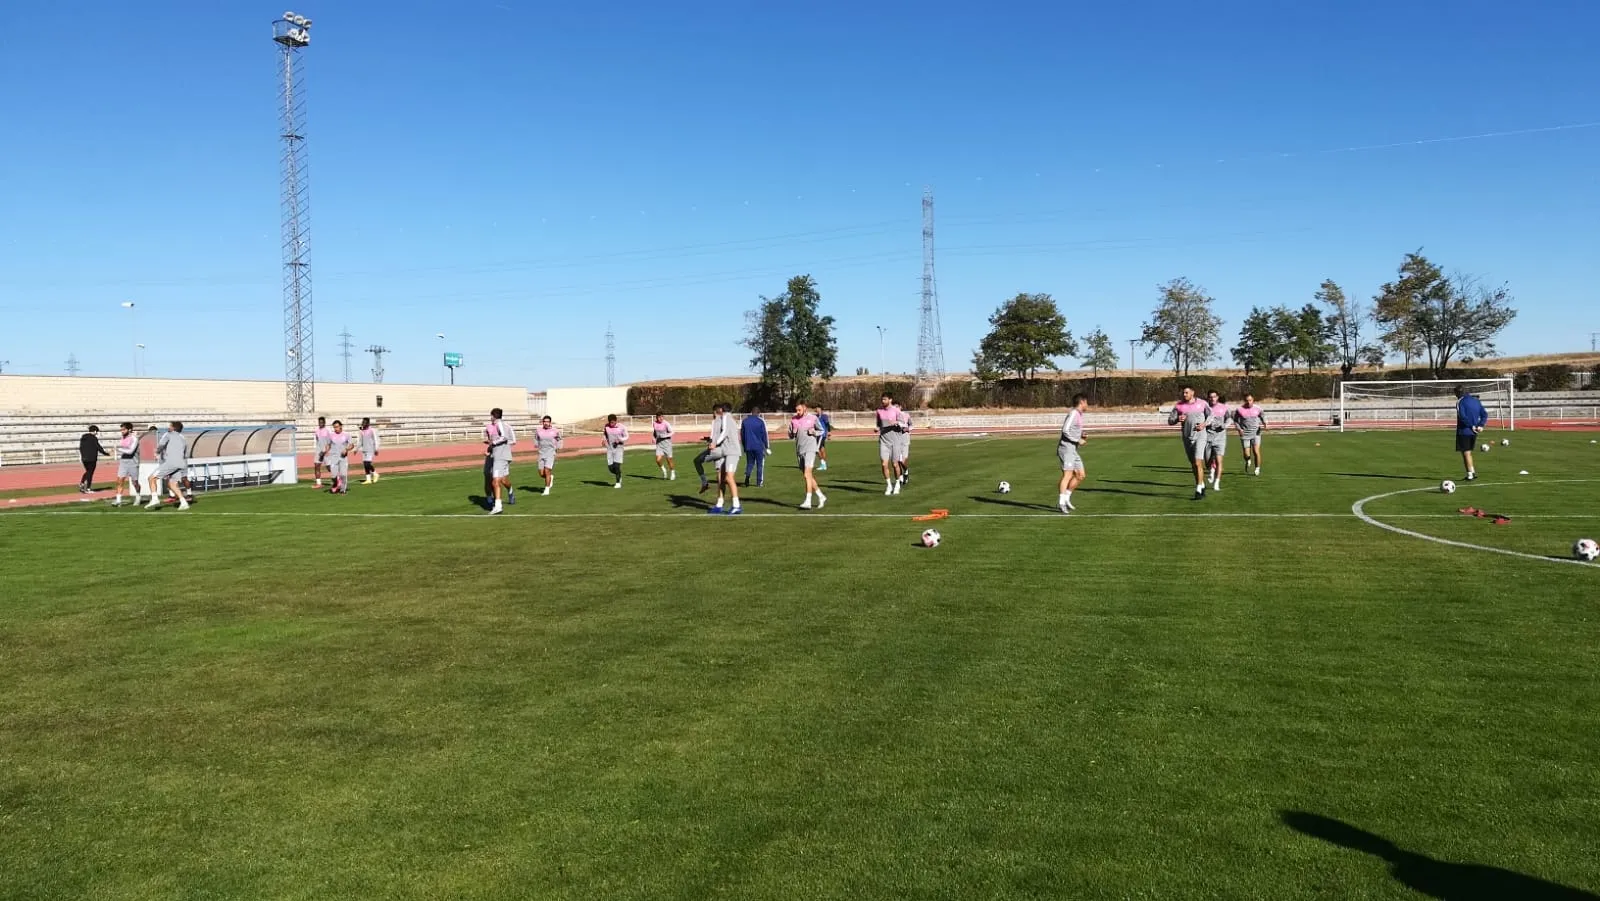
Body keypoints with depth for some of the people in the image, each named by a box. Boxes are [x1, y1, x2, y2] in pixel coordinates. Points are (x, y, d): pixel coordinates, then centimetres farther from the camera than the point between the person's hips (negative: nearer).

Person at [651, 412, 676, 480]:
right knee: (658, 460, -11)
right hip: (659, 443, 4)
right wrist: (654, 438, 2)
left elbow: (671, 433, -9)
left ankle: (672, 473, 28)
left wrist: (664, 436, -21)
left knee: (669, 460, 3)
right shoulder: (654, 423, 3)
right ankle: (664, 470, 17)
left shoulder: (666, 424, -13)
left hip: (666, 443, -4)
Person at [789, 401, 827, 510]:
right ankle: (821, 497, 26)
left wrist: (814, 432, -11)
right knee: (808, 477, 10)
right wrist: (793, 432, -7)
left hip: (810, 449, -5)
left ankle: (808, 502, -20)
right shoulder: (794, 420, 8)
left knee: (807, 474, -17)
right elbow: (790, 435, 15)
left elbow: (821, 431, 9)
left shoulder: (812, 418, -2)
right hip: (799, 451, 5)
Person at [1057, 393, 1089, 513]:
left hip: (1073, 450, 10)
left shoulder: (1079, 415, 19)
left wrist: (1082, 437, 9)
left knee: (1080, 476, 9)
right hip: (1066, 448, -10)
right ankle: (1061, 502, -21)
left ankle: (1066, 498, 14)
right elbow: (1065, 430, -20)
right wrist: (1078, 440, -16)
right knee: (1068, 475, -17)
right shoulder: (1073, 413, -10)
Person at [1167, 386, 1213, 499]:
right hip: (1187, 438, 3)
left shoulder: (1202, 403, -2)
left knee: (1198, 463, -15)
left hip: (1200, 436, -3)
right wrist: (1178, 419, -21)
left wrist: (1204, 424, -11)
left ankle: (1198, 491, -12)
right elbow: (1170, 421, 1)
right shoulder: (1178, 405, 0)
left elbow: (1210, 416, 8)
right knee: (1194, 464, 13)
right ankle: (1202, 486, 31)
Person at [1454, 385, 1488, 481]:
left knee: (1466, 453, -1)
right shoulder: (1476, 400, 11)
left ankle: (1470, 474, -3)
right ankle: (1473, 472, 15)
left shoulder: (1460, 402, -11)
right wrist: (1480, 425, -1)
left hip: (1463, 431, -7)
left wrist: (1472, 426, -15)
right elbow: (1484, 414, 8)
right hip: (1473, 433, 7)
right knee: (1468, 452, 19)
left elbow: (1462, 417, -23)